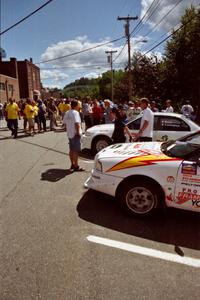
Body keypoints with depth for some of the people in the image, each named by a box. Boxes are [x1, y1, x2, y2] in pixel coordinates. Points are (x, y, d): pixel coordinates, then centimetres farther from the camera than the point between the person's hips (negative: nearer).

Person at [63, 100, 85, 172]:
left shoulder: (67, 113, 8)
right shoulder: (75, 112, -15)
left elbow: (65, 123, 12)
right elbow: (77, 123, -24)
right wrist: (78, 132, -18)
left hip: (69, 134, 8)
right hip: (75, 134, -8)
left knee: (71, 150, 15)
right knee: (76, 150, -2)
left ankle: (72, 164, 24)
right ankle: (76, 166, 3)